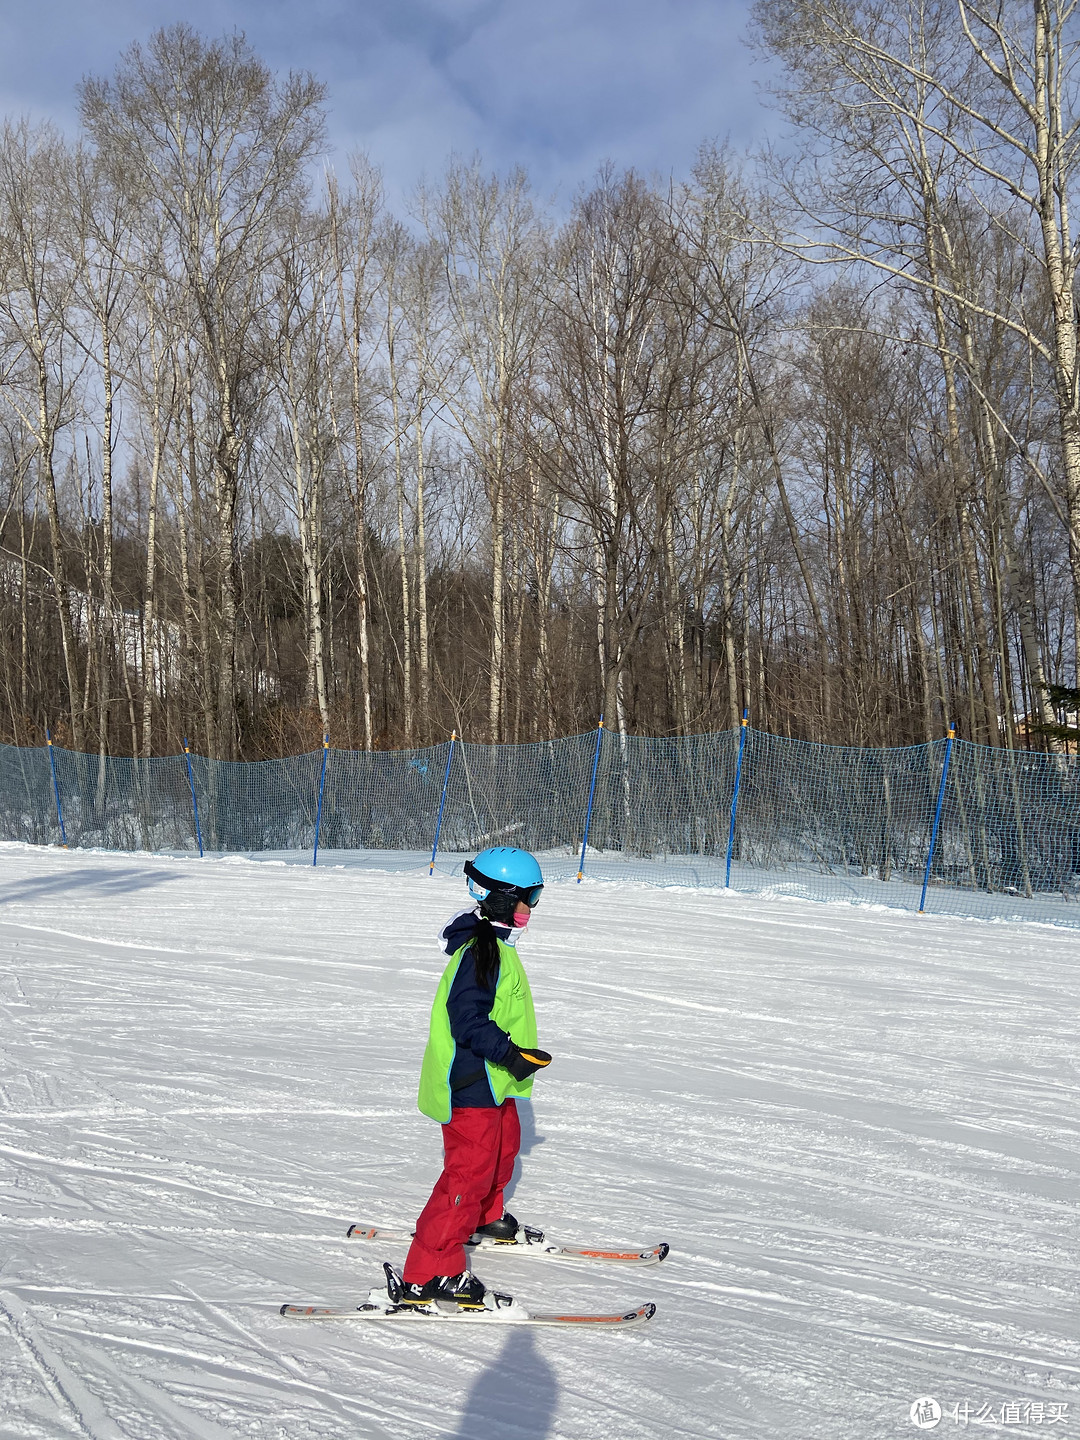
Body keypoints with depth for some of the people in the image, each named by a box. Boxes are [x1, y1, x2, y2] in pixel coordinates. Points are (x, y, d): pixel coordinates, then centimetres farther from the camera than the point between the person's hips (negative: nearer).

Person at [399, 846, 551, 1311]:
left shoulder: (493, 944, 10)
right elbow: (467, 1020, -29)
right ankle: (429, 1275, -5)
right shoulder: (479, 951, -23)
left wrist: (513, 1054, 29)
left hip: (491, 1081, 11)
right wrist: (510, 1054, -30)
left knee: (503, 1145, 27)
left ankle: (483, 1217, 51)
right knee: (470, 1170, -9)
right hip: (470, 1085, -11)